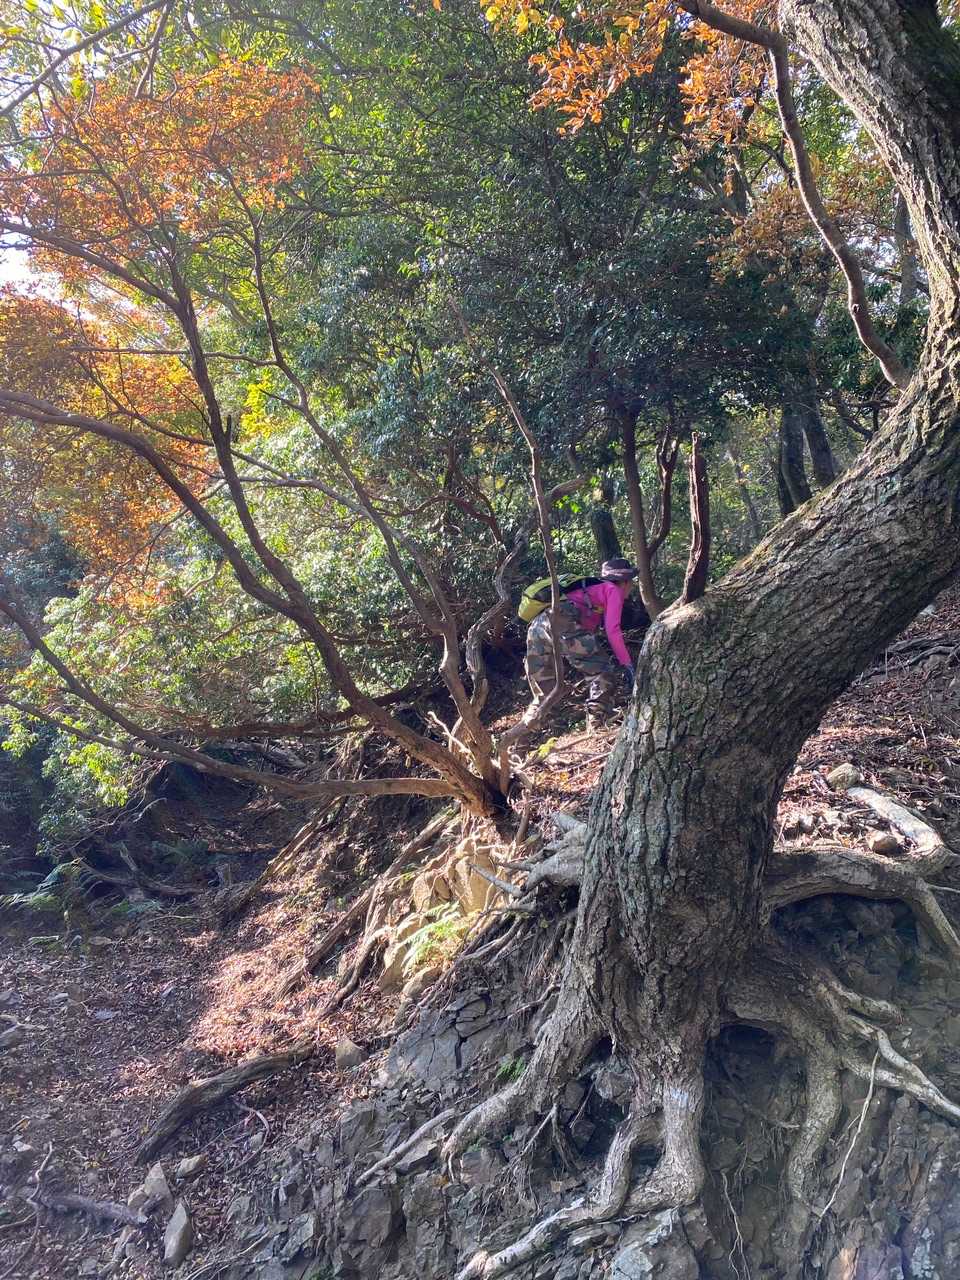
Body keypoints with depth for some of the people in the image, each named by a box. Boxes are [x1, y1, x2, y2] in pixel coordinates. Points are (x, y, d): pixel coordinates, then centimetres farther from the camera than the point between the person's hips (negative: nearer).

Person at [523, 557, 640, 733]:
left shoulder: (592, 589, 37)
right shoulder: (612, 589, 15)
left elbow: (587, 629, 38)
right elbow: (612, 630, 2)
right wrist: (627, 665, 4)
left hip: (536, 628, 8)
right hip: (561, 624, -8)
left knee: (543, 695, 17)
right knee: (603, 671, 3)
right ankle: (596, 726, -4)